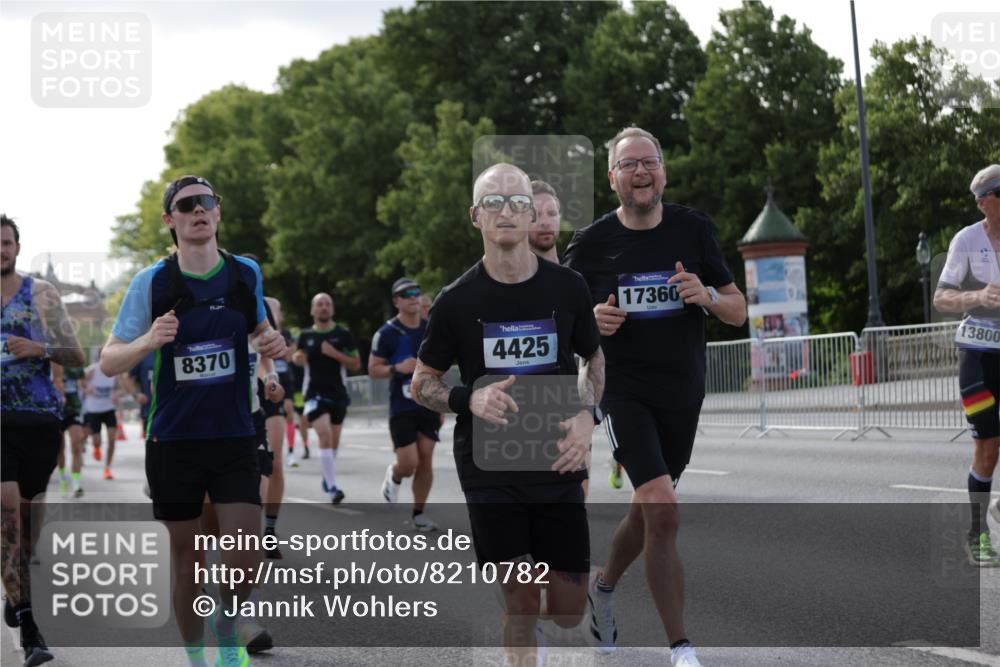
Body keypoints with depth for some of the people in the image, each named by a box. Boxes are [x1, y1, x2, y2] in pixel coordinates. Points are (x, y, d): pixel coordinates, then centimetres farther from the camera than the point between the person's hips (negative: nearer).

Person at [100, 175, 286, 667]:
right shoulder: (152, 282, -5)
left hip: (234, 438, 1)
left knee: (245, 561, -9)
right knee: (187, 560, 7)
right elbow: (109, 362, -3)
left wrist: (272, 344, -3)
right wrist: (148, 342, -24)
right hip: (173, 441, -1)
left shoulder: (246, 274, 1)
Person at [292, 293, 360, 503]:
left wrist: (335, 354, -14)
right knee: (325, 435, -19)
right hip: (315, 393, -1)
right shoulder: (305, 335, 5)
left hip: (338, 393, 1)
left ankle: (328, 476, 36)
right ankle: (332, 487, -21)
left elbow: (356, 365, 1)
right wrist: (297, 357, -3)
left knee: (334, 441, 10)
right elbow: (298, 357, 21)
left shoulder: (343, 334, 1)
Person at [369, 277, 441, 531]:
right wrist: (397, 368, -21)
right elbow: (373, 370, -3)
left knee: (425, 460, 0)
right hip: (401, 408, -4)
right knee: (408, 464, -9)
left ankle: (418, 513, 13)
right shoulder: (387, 333, -6)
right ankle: (393, 477, 27)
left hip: (429, 405, 4)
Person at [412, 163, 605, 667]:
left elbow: (595, 360, 14)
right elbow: (421, 383, 5)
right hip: (490, 469, -2)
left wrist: (587, 417, -6)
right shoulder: (457, 300, -4)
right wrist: (469, 400, -16)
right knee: (520, 604, -2)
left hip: (556, 462, 2)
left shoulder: (567, 288, 0)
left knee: (568, 611, 4)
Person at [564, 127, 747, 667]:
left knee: (647, 512, 15)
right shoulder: (591, 242, -3)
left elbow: (739, 312, 5)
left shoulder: (693, 229, 2)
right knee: (661, 509, -19)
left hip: (683, 397, 3)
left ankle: (602, 588, 46)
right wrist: (593, 320, -15)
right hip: (624, 393, -3)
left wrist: (707, 297, -16)